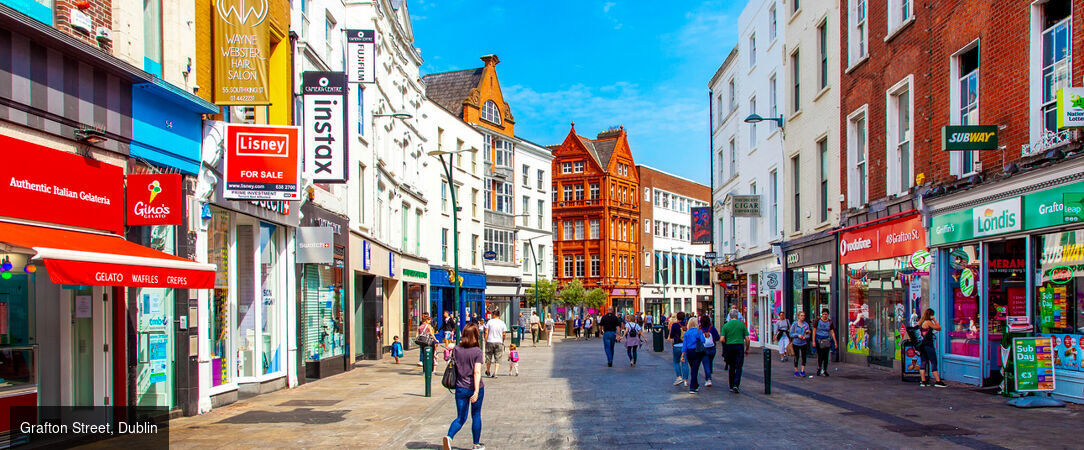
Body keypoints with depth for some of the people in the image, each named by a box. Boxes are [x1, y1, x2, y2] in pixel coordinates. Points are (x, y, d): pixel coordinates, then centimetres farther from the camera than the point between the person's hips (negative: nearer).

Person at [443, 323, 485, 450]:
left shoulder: (456, 350, 0)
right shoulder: (477, 351, -11)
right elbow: (477, 372, -17)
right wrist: (476, 391, -21)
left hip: (460, 388, 3)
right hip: (475, 388, -3)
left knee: (461, 417, 9)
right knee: (476, 415, 14)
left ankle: (449, 436, -16)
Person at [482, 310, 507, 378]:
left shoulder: (489, 321, -2)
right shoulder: (502, 323, 2)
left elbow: (486, 332, -4)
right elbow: (504, 334, 1)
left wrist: (485, 341, 3)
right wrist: (502, 341, 16)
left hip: (490, 342, 0)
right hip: (499, 342, 0)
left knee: (488, 357, 14)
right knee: (497, 358, 4)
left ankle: (488, 372, 28)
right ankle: (495, 373, -4)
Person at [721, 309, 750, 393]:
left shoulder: (726, 325, 1)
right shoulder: (742, 324, -1)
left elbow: (722, 339, -6)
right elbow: (747, 339, -1)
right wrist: (747, 349, 11)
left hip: (729, 347, 2)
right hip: (740, 347, -2)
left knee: (731, 368, 12)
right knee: (738, 367, 0)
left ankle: (731, 386, 16)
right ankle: (736, 385, -16)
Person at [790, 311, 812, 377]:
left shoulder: (806, 324, 2)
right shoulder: (794, 324, -4)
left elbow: (808, 334, 5)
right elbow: (791, 334, -3)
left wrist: (805, 337, -16)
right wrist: (798, 335, -18)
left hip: (804, 343, 2)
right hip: (796, 343, -2)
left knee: (804, 357, 0)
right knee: (796, 357, 5)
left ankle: (802, 371, 9)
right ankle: (796, 371, 16)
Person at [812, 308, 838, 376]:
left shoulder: (830, 322, 2)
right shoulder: (818, 320, -4)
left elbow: (832, 332, 5)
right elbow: (814, 331, -2)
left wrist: (835, 342, 0)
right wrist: (813, 341, -7)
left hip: (826, 340, 1)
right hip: (819, 340, -1)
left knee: (826, 356, -2)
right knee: (820, 356, 0)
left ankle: (824, 371, 6)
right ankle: (819, 368, 23)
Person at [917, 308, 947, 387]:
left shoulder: (921, 322, 13)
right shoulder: (928, 322, -12)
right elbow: (939, 328, -6)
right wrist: (934, 320, -1)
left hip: (921, 345, 8)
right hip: (928, 345, -8)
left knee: (923, 363, 7)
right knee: (934, 363, -5)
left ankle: (923, 381, 5)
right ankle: (938, 381, -5)